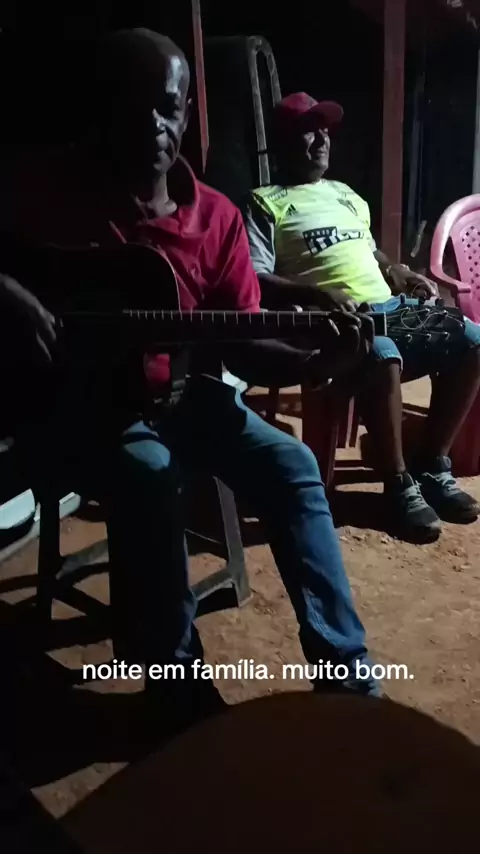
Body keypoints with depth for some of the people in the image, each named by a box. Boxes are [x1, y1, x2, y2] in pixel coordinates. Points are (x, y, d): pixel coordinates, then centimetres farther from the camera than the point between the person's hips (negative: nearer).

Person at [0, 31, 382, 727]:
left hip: (181, 391, 4)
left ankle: (345, 669, -5)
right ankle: (177, 669, -11)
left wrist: (314, 364, -19)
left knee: (292, 467, -14)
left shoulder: (216, 217, 1)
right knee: (147, 475, -33)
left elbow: (243, 346, -1)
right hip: (81, 396, -3)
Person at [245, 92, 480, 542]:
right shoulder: (264, 203, 4)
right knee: (383, 358, -38)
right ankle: (398, 483, -19)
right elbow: (255, 282, -9)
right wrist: (318, 294, -23)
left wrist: (401, 273, 12)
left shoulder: (346, 195, 28)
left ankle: (432, 465, -2)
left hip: (389, 305, 8)